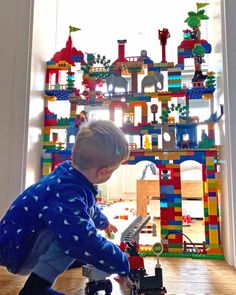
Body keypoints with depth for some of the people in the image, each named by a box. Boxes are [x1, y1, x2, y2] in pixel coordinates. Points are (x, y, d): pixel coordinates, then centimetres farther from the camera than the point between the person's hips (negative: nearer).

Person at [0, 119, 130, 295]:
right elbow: (86, 242, -42)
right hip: (16, 250, -10)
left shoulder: (69, 174, -4)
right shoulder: (67, 195, -36)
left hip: (31, 237, 10)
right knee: (76, 231, -33)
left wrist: (104, 222, 36)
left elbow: (89, 206, 18)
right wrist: (124, 266, -27)